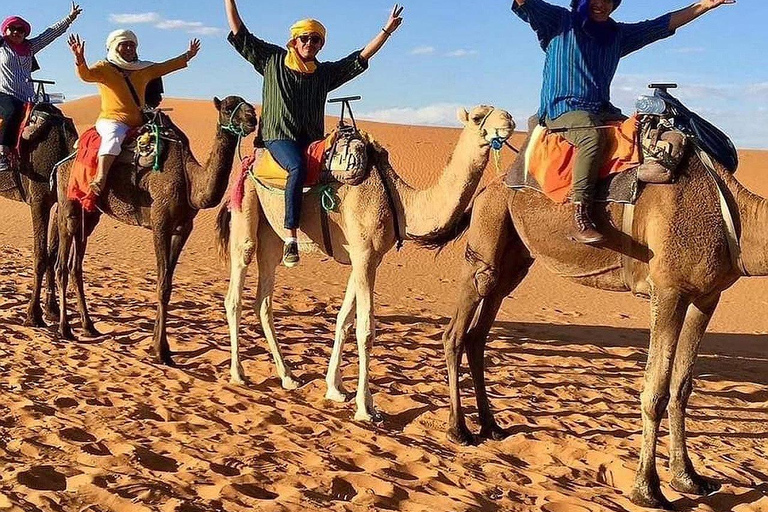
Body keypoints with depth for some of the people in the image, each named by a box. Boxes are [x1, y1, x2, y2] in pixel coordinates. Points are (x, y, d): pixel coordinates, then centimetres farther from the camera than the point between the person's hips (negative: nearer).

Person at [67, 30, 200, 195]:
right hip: (111, 120, -7)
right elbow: (86, 75, -15)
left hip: (138, 123, 7)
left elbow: (166, 66, 29)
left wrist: (188, 55, 26)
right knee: (113, 135, -39)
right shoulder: (104, 68, 3)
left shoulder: (144, 69, 19)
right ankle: (101, 178, -48)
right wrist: (80, 61, -36)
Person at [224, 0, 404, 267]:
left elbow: (360, 58, 16)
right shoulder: (273, 60, 11)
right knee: (298, 167, -35)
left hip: (312, 138, 4)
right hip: (278, 135, -4)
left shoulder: (326, 72, 17)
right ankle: (290, 238, -39)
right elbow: (239, 33, 11)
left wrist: (386, 30, 11)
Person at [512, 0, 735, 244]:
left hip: (602, 111, 7)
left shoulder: (618, 34, 20)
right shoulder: (561, 22, 6)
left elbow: (664, 24, 21)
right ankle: (580, 219, -42)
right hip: (563, 109, -7)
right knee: (592, 134, -37)